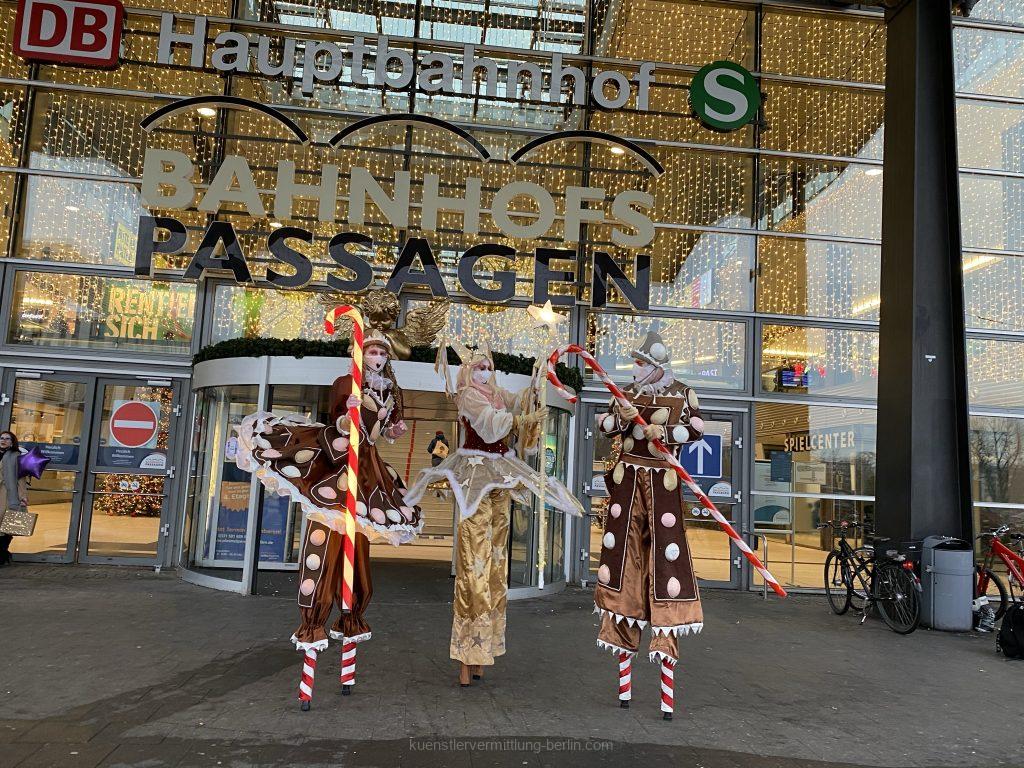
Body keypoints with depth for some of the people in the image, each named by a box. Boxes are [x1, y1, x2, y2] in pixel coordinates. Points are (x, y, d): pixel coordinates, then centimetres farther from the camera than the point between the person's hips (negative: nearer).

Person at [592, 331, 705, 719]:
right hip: (628, 481, 3)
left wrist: (666, 432, -22)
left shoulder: (682, 394, 3)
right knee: (624, 554, 3)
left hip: (661, 484, -3)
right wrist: (622, 418, -12)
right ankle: (624, 673, 14)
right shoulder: (629, 394, 12)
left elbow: (697, 429, -6)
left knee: (666, 554, -8)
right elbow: (603, 424, 7)